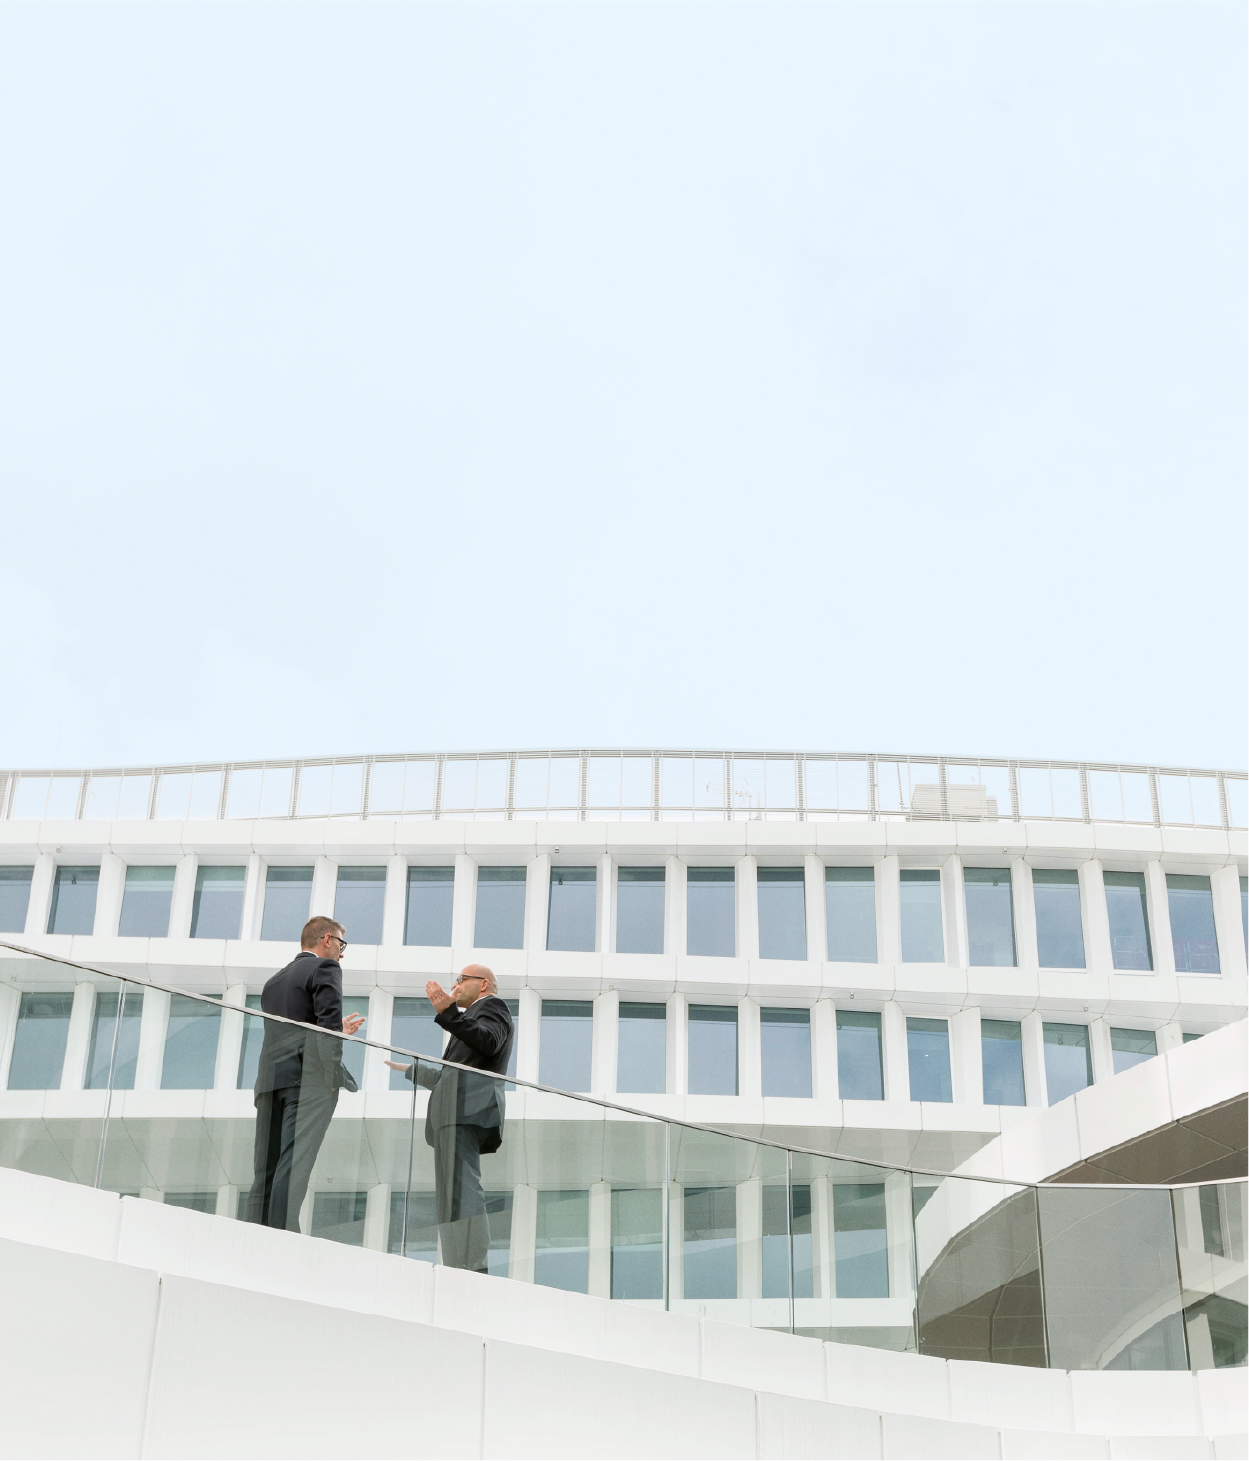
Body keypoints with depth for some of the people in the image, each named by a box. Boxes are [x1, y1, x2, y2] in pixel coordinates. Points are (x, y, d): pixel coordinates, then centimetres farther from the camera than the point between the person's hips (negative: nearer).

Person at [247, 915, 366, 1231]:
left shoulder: (275, 980, 27)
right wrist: (333, 1075, -13)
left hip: (271, 1077, 7)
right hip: (310, 1078, -7)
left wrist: (339, 1031, 39)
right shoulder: (325, 968, 4)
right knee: (294, 1166, -13)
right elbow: (328, 1023, -10)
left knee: (266, 1170, 3)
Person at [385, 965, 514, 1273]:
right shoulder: (470, 1019, 37)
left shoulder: (493, 1006, 9)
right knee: (451, 1196, -1)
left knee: (461, 1190, -22)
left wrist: (448, 1011, -25)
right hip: (455, 1113, 10)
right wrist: (411, 1070, 55)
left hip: (467, 1109, -10)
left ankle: (474, 1271, -33)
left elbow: (488, 1042, -15)